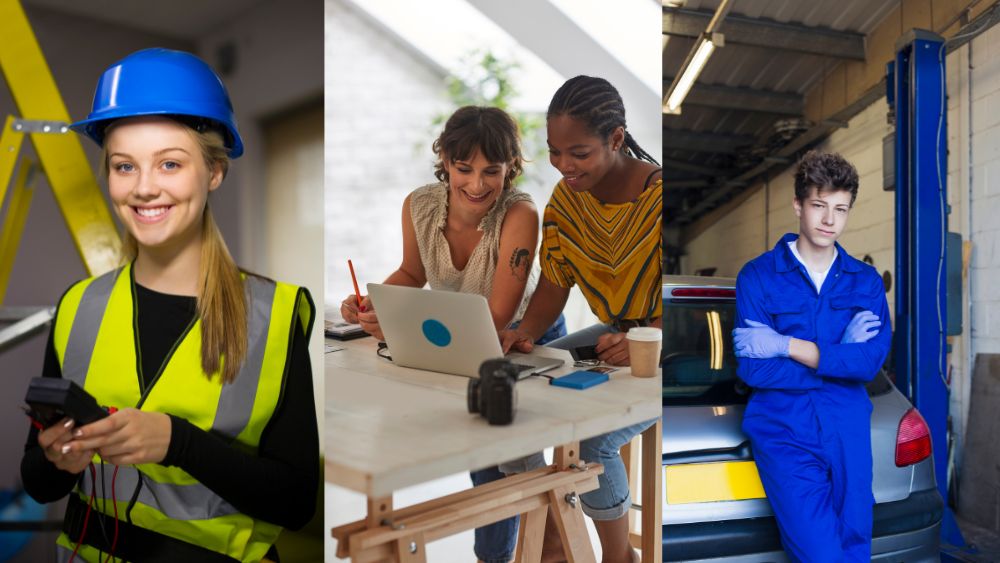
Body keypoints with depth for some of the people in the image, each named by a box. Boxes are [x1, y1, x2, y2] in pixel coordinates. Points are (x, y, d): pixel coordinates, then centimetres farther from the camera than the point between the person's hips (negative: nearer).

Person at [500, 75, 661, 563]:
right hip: (613, 333, 6)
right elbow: (554, 285, -1)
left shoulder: (658, 196, -21)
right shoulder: (565, 199, -2)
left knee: (594, 437, -26)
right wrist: (526, 333, -20)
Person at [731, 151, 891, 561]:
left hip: (848, 432, 3)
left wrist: (788, 345, -15)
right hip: (784, 431, -3)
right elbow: (752, 368, -13)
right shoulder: (758, 276, -4)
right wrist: (840, 359, -9)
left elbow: (871, 361, -8)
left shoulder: (866, 281, 6)